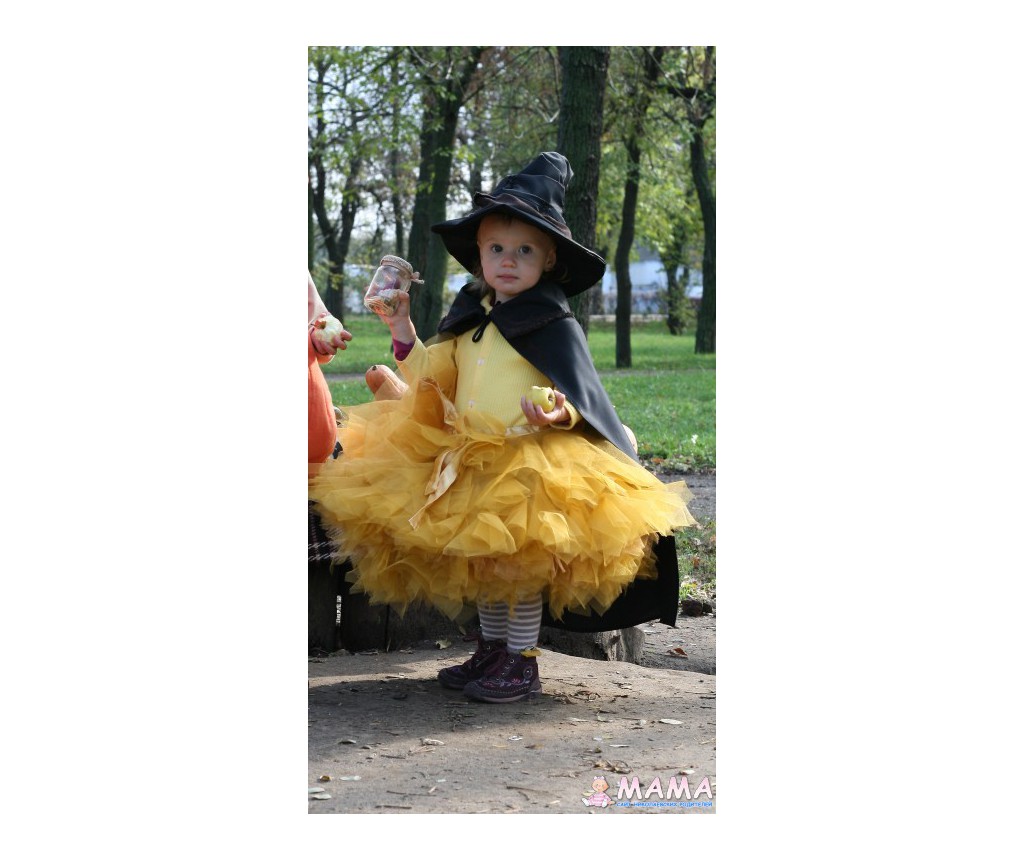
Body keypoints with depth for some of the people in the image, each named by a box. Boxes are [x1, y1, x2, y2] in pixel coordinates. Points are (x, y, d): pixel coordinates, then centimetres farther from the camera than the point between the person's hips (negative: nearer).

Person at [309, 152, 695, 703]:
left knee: (521, 560, -4)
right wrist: (402, 332, 12)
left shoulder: (553, 323, -8)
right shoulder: (470, 319, 11)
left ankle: (521, 663, 6)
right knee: (482, 562, 14)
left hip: (531, 463, -7)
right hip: (471, 464, 7)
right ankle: (491, 650, 26)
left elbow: (582, 394, -13)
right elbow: (434, 380, 19)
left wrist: (561, 414, -34)